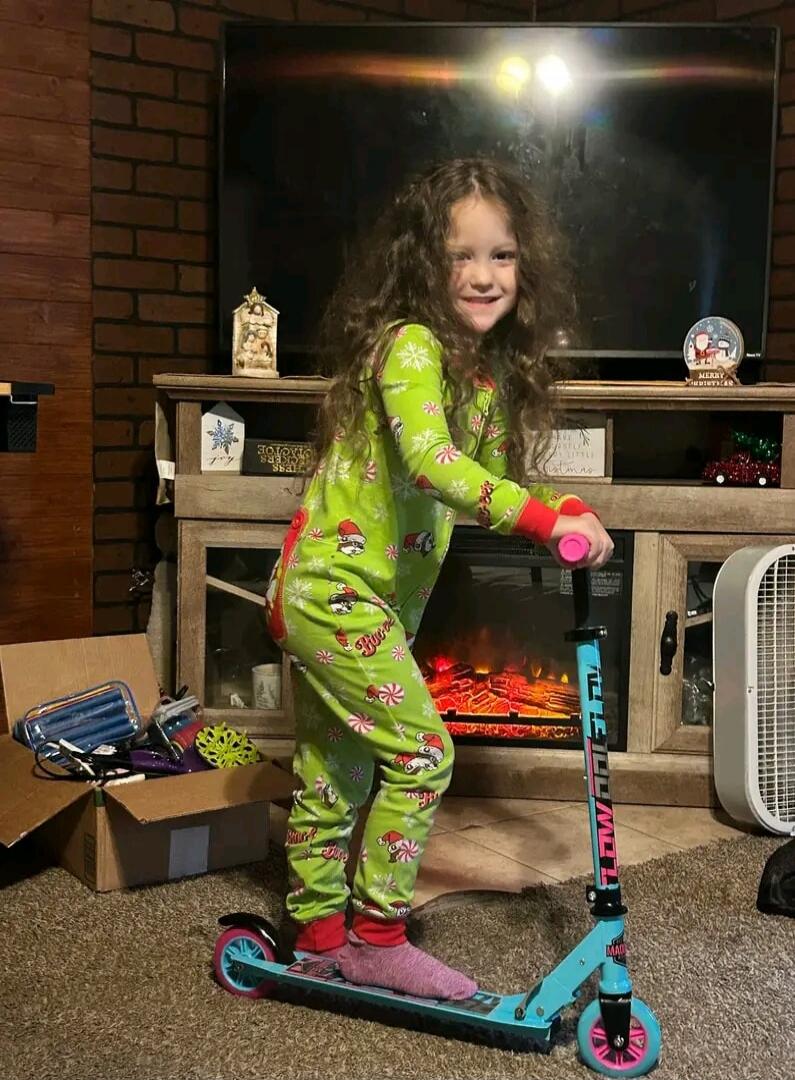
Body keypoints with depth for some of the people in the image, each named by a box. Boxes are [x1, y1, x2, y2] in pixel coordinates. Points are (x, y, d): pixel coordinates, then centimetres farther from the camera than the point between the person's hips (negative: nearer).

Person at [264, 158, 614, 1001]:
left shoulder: (490, 374, 10)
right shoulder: (410, 345, -18)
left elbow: (489, 484, 11)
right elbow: (431, 461, -33)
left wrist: (565, 514, -7)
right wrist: (547, 518, -37)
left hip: (367, 596, 9)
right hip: (337, 590, -9)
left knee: (333, 769, 16)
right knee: (420, 751, -7)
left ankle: (318, 933, 30)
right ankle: (378, 937, 8)